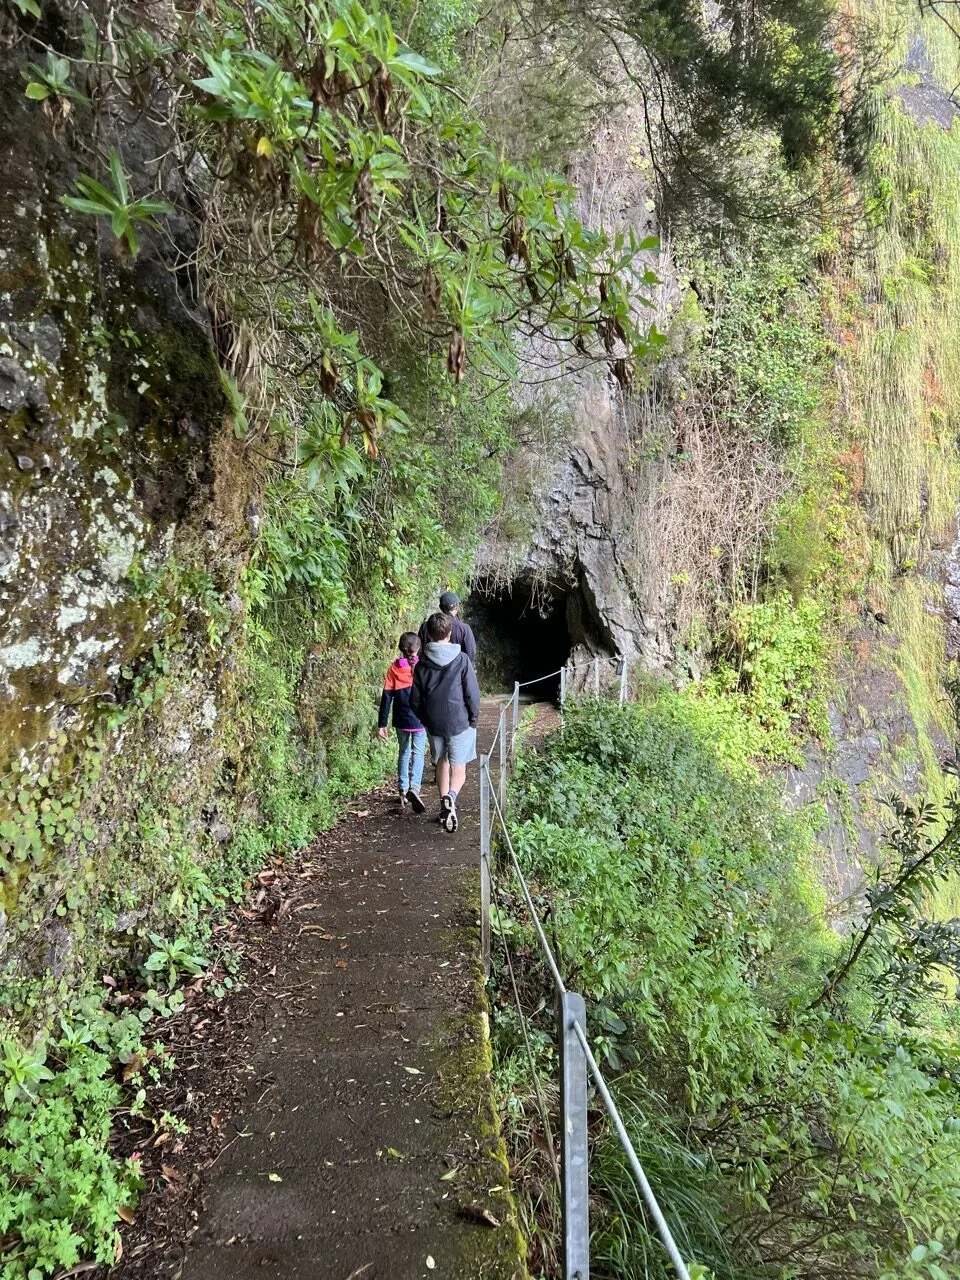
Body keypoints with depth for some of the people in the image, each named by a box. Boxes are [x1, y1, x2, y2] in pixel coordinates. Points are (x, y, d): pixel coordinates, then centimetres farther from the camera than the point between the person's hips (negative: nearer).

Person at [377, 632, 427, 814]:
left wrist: (382, 723, 2)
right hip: (420, 720, -2)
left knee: (403, 753, 17)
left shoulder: (394, 667, -3)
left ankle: (403, 792, 20)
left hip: (401, 720, 3)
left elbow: (386, 696, -3)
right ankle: (414, 788, -25)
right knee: (418, 754, -3)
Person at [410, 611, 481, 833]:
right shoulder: (461, 660, -11)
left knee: (442, 762, 20)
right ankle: (451, 797, -25)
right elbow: (473, 694, -10)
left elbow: (415, 700, 3)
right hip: (459, 722, -3)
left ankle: (445, 805, 20)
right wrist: (474, 719, 3)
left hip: (434, 723, 3)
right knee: (458, 767, 2)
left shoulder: (422, 664, -1)